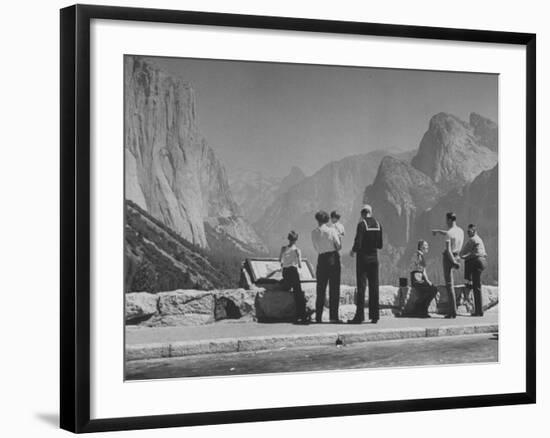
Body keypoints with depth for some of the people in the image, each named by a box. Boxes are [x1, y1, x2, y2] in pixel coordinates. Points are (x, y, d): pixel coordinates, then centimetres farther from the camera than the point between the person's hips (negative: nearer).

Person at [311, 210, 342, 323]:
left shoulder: (314, 233, 3)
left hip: (321, 259, 3)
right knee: (334, 288, -1)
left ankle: (318, 316, 6)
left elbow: (316, 248, 9)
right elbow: (339, 246, -3)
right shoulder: (332, 231, -5)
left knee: (320, 289, 8)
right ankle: (333, 316, -6)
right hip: (333, 258, -3)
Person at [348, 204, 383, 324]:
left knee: (361, 287, -4)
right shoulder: (378, 224, 5)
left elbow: (358, 243, -16)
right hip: (374, 258, 5)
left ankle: (359, 316, -5)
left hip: (363, 258, -5)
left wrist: (353, 251, 3)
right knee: (374, 287, 7)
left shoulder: (362, 224, -12)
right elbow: (380, 245, 7)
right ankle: (374, 315, 7)